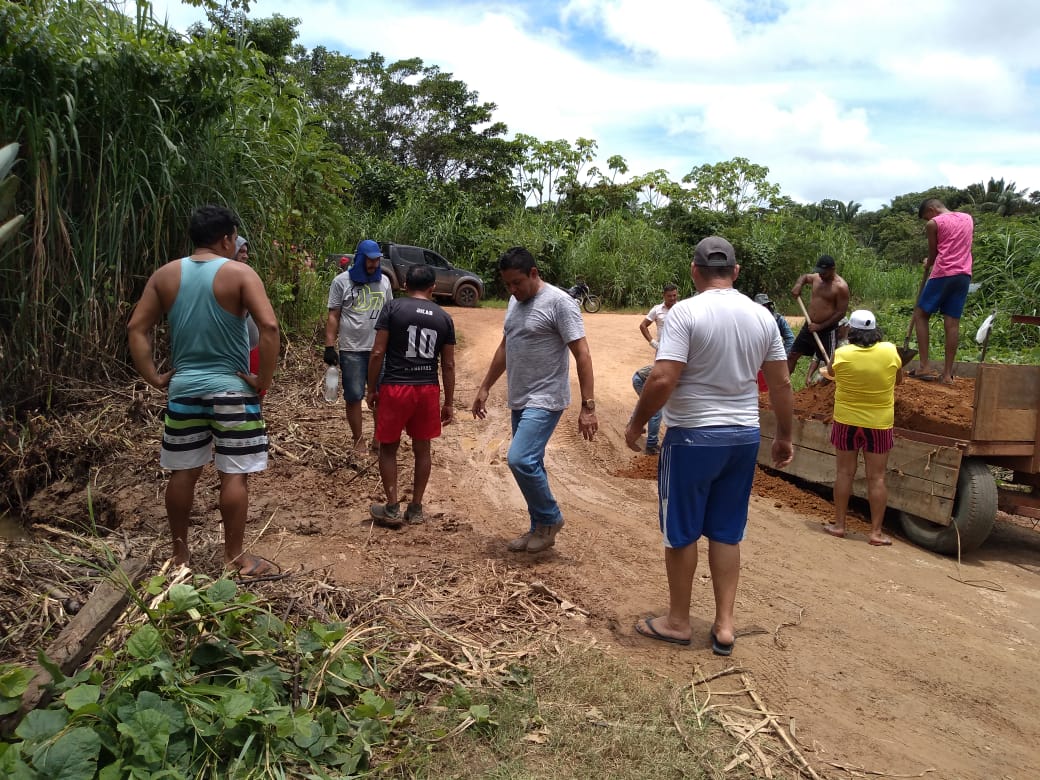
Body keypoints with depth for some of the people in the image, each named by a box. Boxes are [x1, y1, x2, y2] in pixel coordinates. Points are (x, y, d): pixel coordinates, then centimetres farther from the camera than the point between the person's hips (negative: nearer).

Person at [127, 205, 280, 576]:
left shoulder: (165, 275, 6)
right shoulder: (240, 274, -9)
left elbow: (136, 328, 3)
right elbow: (269, 326, -20)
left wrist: (153, 376, 5)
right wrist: (264, 379, -13)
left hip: (183, 387, 5)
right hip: (231, 388, -5)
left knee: (183, 472, 14)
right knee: (234, 474, 3)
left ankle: (180, 553, 27)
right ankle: (234, 558, 11)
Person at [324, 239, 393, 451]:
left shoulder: (384, 281, 7)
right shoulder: (342, 281, -2)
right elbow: (333, 316, -2)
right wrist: (330, 347, -8)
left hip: (379, 348, 3)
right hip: (351, 350, -3)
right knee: (354, 397, 5)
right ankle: (358, 440, 18)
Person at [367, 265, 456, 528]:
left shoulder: (392, 308, -3)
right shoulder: (444, 318, 6)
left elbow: (377, 353, -8)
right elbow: (448, 365, 6)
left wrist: (372, 388, 3)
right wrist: (449, 402, 13)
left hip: (395, 388, -3)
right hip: (428, 389, 3)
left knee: (388, 448, 12)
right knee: (422, 449, 13)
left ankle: (392, 509, 13)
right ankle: (416, 508, 21)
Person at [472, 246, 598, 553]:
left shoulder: (559, 303, -14)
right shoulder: (515, 301, 11)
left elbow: (582, 355, -18)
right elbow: (504, 347, 22)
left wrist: (588, 407, -23)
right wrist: (485, 387, 21)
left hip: (545, 401, -8)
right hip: (519, 401, 8)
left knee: (521, 460, -18)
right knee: (529, 464, 12)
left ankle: (550, 519, 4)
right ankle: (540, 528, 25)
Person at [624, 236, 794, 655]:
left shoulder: (686, 311, -13)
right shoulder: (762, 316, 4)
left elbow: (662, 380, -21)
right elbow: (781, 384, 7)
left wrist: (636, 423, -6)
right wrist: (785, 436, 19)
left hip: (693, 436, -5)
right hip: (744, 436, 5)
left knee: (681, 532, 10)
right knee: (727, 533, 15)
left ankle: (677, 621, 23)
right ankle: (724, 625, 21)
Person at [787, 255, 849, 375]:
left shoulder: (840, 286, -16)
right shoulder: (816, 277, 4)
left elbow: (841, 312, -16)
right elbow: (804, 276, 28)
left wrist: (820, 326, -17)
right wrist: (798, 285, 4)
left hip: (827, 330, -7)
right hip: (809, 326, 7)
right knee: (792, 355, 9)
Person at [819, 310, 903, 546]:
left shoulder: (842, 354, -11)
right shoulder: (890, 351, -9)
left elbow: (832, 373, 9)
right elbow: (898, 379, 7)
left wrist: (824, 372, 30)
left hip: (846, 421, 0)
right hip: (879, 423, 0)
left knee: (845, 472, 11)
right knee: (876, 477, 5)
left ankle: (838, 525, 17)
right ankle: (876, 532, 9)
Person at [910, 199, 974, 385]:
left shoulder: (934, 224, -1)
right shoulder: (968, 218, 16)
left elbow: (933, 254, 6)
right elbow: (961, 248, 21)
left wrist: (927, 265, 27)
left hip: (943, 274, -5)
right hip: (964, 275, 6)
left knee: (920, 313, 6)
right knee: (952, 322, 4)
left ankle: (924, 367, -2)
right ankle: (947, 374, 4)